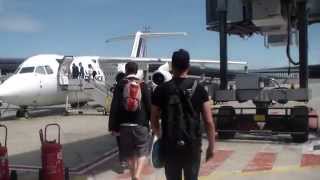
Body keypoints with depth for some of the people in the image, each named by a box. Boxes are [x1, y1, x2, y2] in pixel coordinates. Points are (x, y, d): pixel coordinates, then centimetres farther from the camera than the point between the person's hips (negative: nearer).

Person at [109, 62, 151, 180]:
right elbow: (149, 105, -3)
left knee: (129, 153, 14)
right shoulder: (143, 85, -2)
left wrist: (113, 126, -1)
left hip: (125, 125, 1)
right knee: (142, 152, 7)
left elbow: (114, 107, -5)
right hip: (141, 124, -1)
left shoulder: (120, 85, -2)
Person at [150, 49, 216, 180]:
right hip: (193, 145, 0)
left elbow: (154, 121, 2)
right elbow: (209, 122, -5)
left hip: (169, 146, 0)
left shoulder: (161, 90, -3)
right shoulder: (199, 89, -3)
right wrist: (211, 146, 4)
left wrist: (160, 137, 20)